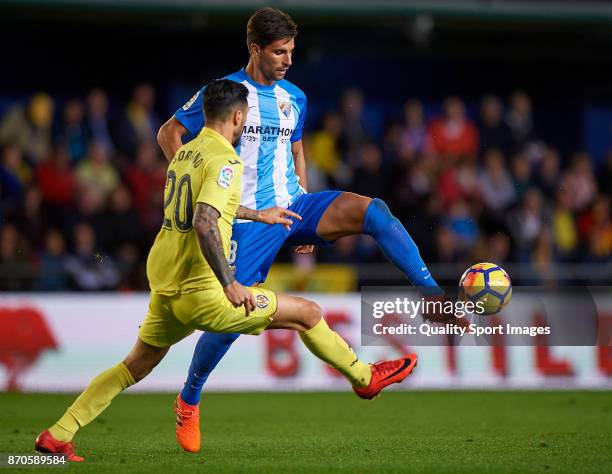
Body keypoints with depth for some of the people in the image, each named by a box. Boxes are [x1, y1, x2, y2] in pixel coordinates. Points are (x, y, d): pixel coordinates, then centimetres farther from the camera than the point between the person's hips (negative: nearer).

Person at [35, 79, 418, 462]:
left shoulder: (185, 153, 14)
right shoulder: (225, 161, -14)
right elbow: (204, 224, -27)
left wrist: (259, 215, 45)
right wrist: (229, 283, -27)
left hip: (164, 287, 8)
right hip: (201, 292, -8)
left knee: (138, 364, 20)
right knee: (308, 313, 5)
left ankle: (58, 435, 14)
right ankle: (364, 377, 20)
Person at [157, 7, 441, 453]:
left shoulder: (294, 98, 11)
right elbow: (169, 135, 0)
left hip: (293, 206, 5)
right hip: (248, 217, -5)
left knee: (374, 211, -20)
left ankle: (435, 299, -25)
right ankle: (188, 402, 16)